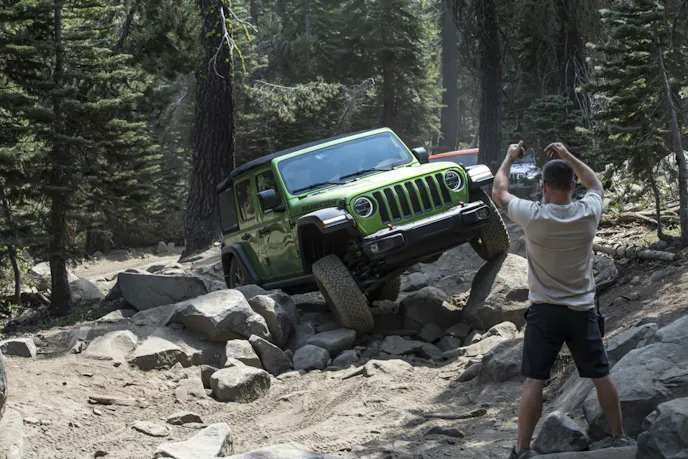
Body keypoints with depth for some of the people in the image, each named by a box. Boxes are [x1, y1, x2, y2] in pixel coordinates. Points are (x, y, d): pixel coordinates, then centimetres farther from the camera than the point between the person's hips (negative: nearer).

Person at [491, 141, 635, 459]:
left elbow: (499, 192, 3)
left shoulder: (533, 217, -15)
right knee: (601, 376, 14)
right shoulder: (588, 214, -8)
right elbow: (595, 184, 16)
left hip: (544, 311, -2)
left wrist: (510, 159, 17)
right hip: (582, 310, 2)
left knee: (534, 381, -2)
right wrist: (568, 156, 20)